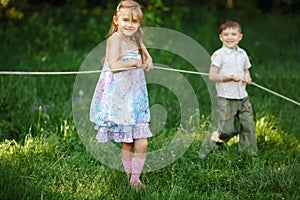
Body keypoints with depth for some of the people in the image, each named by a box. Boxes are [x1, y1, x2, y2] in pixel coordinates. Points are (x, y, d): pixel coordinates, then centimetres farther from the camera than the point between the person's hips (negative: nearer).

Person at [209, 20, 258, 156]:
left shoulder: (242, 54, 11)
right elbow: (212, 76, -13)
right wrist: (229, 77, -23)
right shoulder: (219, 55, -8)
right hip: (226, 99, -6)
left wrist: (247, 77, 2)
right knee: (228, 129, -7)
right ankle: (215, 140, 23)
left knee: (248, 126, 3)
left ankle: (250, 154, 14)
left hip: (243, 97, 6)